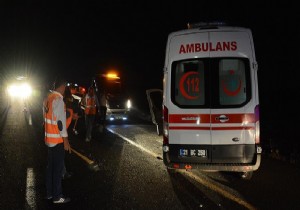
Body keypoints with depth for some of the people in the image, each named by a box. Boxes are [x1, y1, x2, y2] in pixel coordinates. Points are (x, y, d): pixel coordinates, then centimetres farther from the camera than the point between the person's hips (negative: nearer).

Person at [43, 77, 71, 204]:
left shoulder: (47, 99, 8)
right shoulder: (58, 99, -19)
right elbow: (60, 121, -20)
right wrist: (66, 141, -15)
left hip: (49, 138, 9)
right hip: (57, 140, -9)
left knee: (51, 166, 16)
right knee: (58, 167, 1)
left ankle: (50, 193, 27)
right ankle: (57, 197, 10)